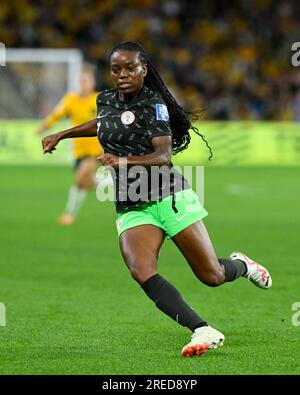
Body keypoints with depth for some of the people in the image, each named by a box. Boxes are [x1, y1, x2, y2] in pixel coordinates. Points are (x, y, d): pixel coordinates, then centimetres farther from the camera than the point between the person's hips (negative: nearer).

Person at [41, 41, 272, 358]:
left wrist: (124, 161, -35)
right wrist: (61, 135, 36)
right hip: (131, 209, 5)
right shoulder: (106, 100, 11)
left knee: (212, 276, 0)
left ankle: (241, 265, 38)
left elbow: (163, 156, -20)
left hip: (169, 198, -5)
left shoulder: (153, 103, -8)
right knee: (142, 272, -25)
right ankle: (204, 332, -30)